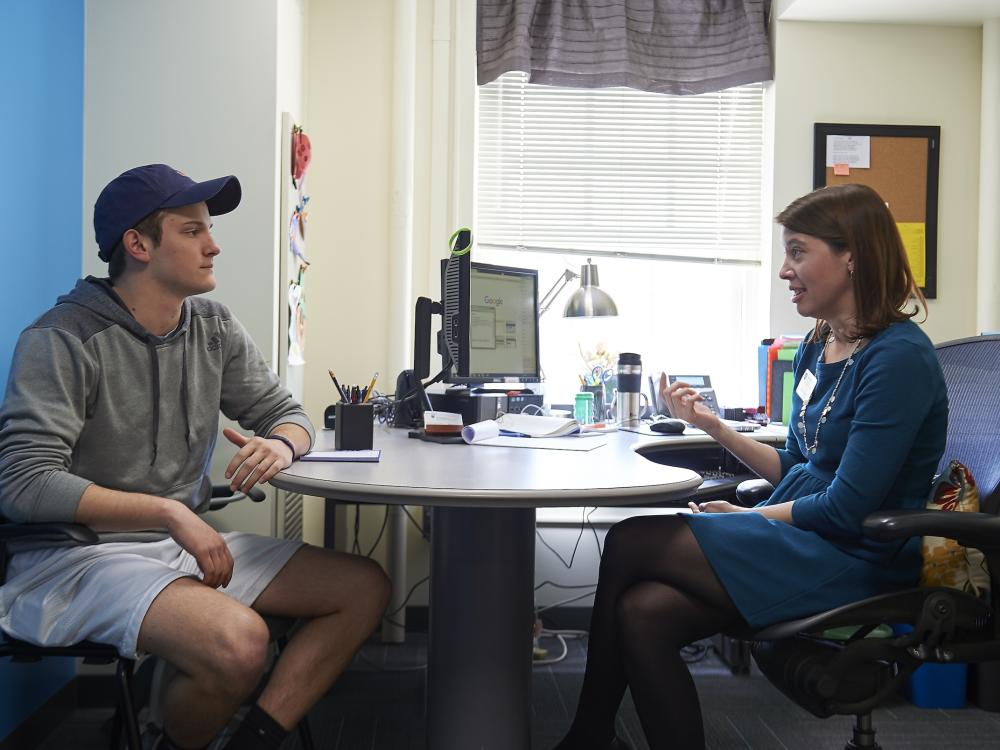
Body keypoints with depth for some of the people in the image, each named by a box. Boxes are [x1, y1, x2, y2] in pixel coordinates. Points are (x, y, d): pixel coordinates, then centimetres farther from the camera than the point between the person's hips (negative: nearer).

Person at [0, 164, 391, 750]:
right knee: (239, 641, -34)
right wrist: (170, 511, -26)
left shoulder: (215, 328, 7)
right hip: (81, 557, -7)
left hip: (186, 542, 7)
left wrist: (280, 445, -12)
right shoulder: (62, 341, -12)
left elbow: (285, 412, 14)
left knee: (366, 588, -3)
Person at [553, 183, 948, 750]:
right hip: (803, 540, 8)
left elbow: (845, 508, -17)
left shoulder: (898, 357, -15)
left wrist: (742, 515, -6)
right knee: (642, 611, -18)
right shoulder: (818, 347, 12)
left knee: (631, 544, -15)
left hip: (855, 561, -7)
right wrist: (712, 425, 8)